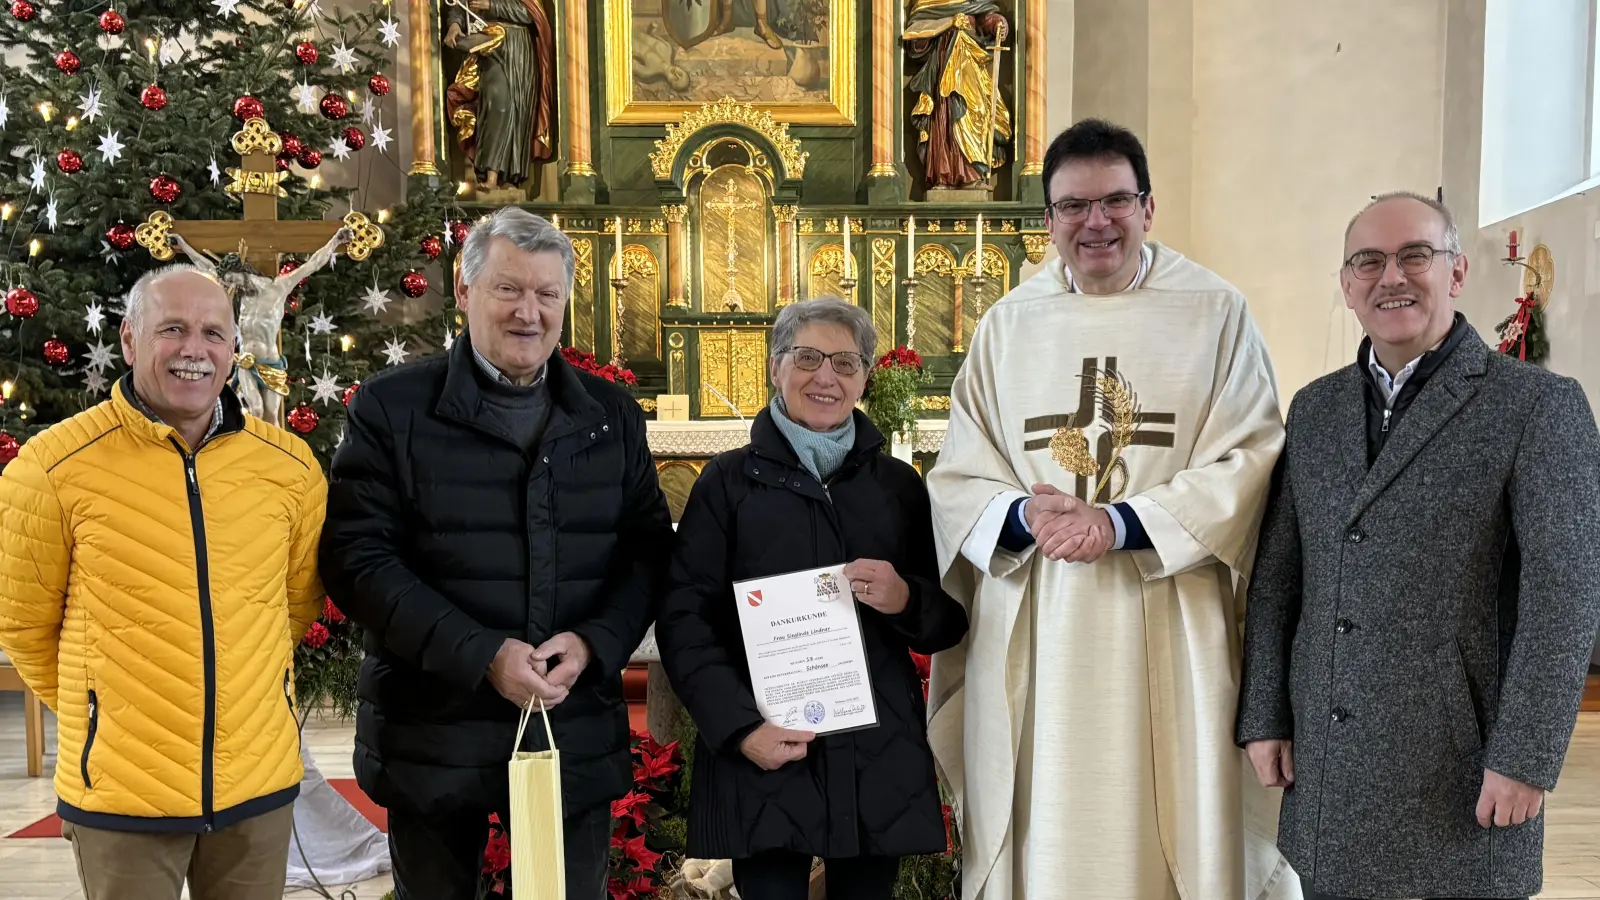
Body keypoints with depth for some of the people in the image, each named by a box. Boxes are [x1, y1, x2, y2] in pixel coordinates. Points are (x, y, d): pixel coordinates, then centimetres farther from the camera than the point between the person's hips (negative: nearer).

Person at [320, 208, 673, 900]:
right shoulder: (392, 408, -3)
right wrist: (481, 655, -18)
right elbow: (357, 558, -9)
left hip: (577, 733, 2)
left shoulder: (610, 414, 7)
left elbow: (649, 548, 6)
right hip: (434, 736, -2)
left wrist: (594, 643, -12)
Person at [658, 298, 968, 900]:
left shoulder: (899, 484, 10)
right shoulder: (730, 481, 3)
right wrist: (738, 726, -13)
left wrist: (906, 599, -11)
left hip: (879, 754, 2)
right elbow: (683, 619, -1)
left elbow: (949, 622, 12)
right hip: (763, 757, -2)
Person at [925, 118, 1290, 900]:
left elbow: (1249, 462, -5)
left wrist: (1122, 524, -16)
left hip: (1166, 634, -2)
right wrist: (1024, 514, -14)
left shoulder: (1215, 313, 2)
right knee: (1040, 832, 8)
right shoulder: (1008, 324, 8)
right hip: (1031, 634, 2)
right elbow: (956, 479, 7)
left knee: (1162, 832, 6)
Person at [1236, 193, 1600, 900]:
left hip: (1459, 766, -4)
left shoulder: (1540, 405, -5)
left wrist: (1524, 760, -14)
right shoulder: (1314, 408, 9)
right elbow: (1277, 573, 9)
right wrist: (1263, 717, 5)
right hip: (1325, 760, 4)